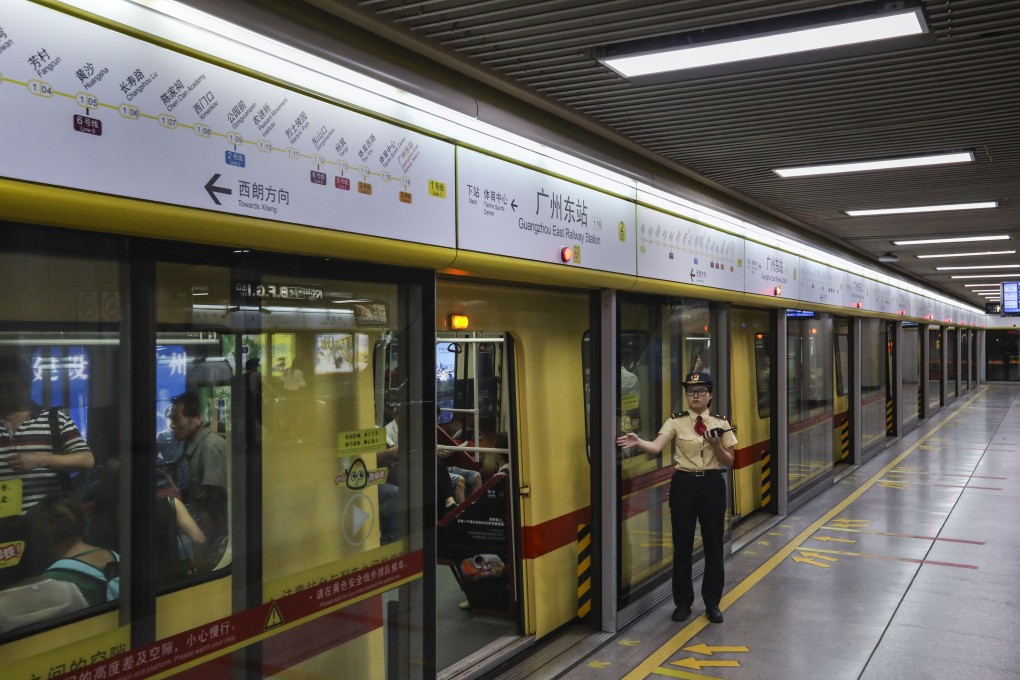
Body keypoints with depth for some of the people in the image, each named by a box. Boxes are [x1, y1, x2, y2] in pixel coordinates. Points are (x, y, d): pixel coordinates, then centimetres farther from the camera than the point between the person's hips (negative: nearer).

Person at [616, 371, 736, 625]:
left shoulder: (720, 423, 2)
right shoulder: (676, 422, -3)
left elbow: (729, 463, 4)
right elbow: (656, 446, -19)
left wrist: (716, 446, -16)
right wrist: (638, 442, -39)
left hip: (712, 485, 1)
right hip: (684, 484, -1)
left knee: (713, 544, 7)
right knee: (682, 545, 5)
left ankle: (712, 603, 22)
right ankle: (683, 602, 20)